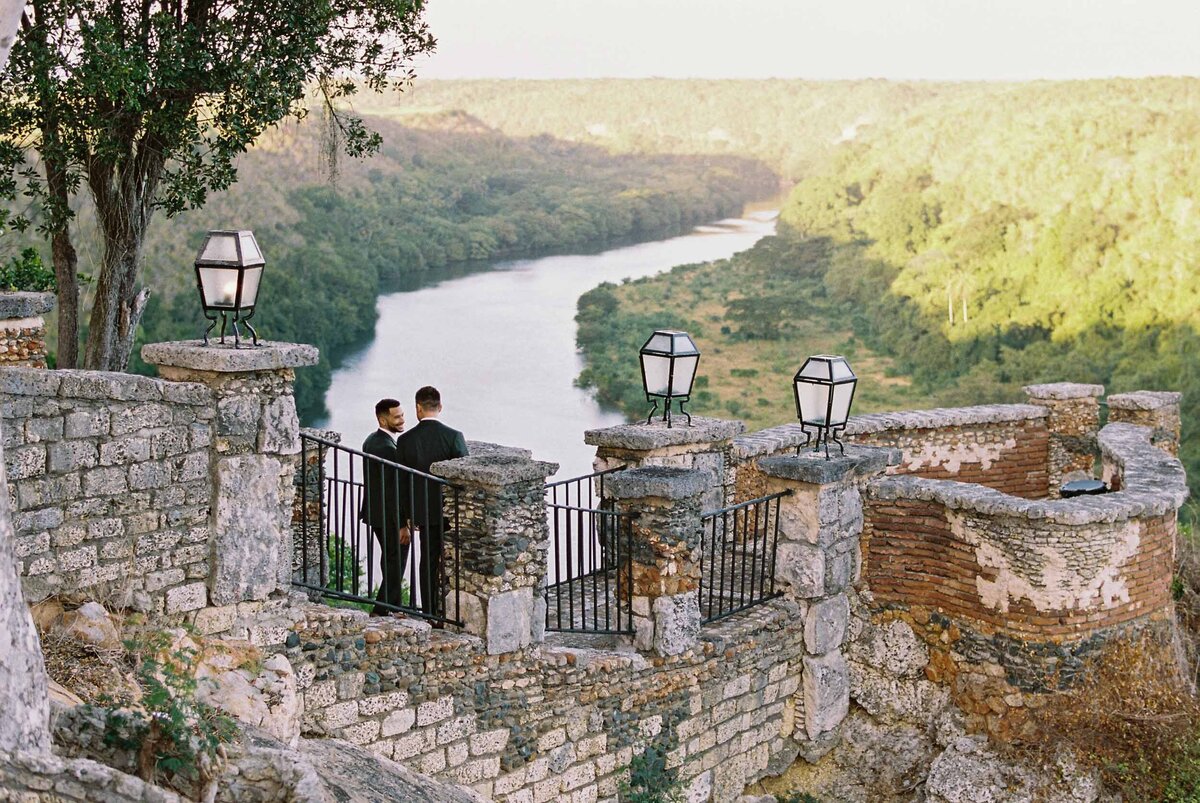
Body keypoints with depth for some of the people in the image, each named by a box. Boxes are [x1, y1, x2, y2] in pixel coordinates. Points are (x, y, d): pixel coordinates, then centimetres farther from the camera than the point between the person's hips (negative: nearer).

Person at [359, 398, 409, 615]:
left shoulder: (371, 440, 7)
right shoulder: (387, 448, -24)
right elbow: (393, 490, -24)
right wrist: (402, 524, -20)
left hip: (375, 513, 10)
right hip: (390, 517, -10)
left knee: (390, 560, 21)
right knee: (396, 563, 1)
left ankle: (396, 605, 34)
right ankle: (380, 611, 2)